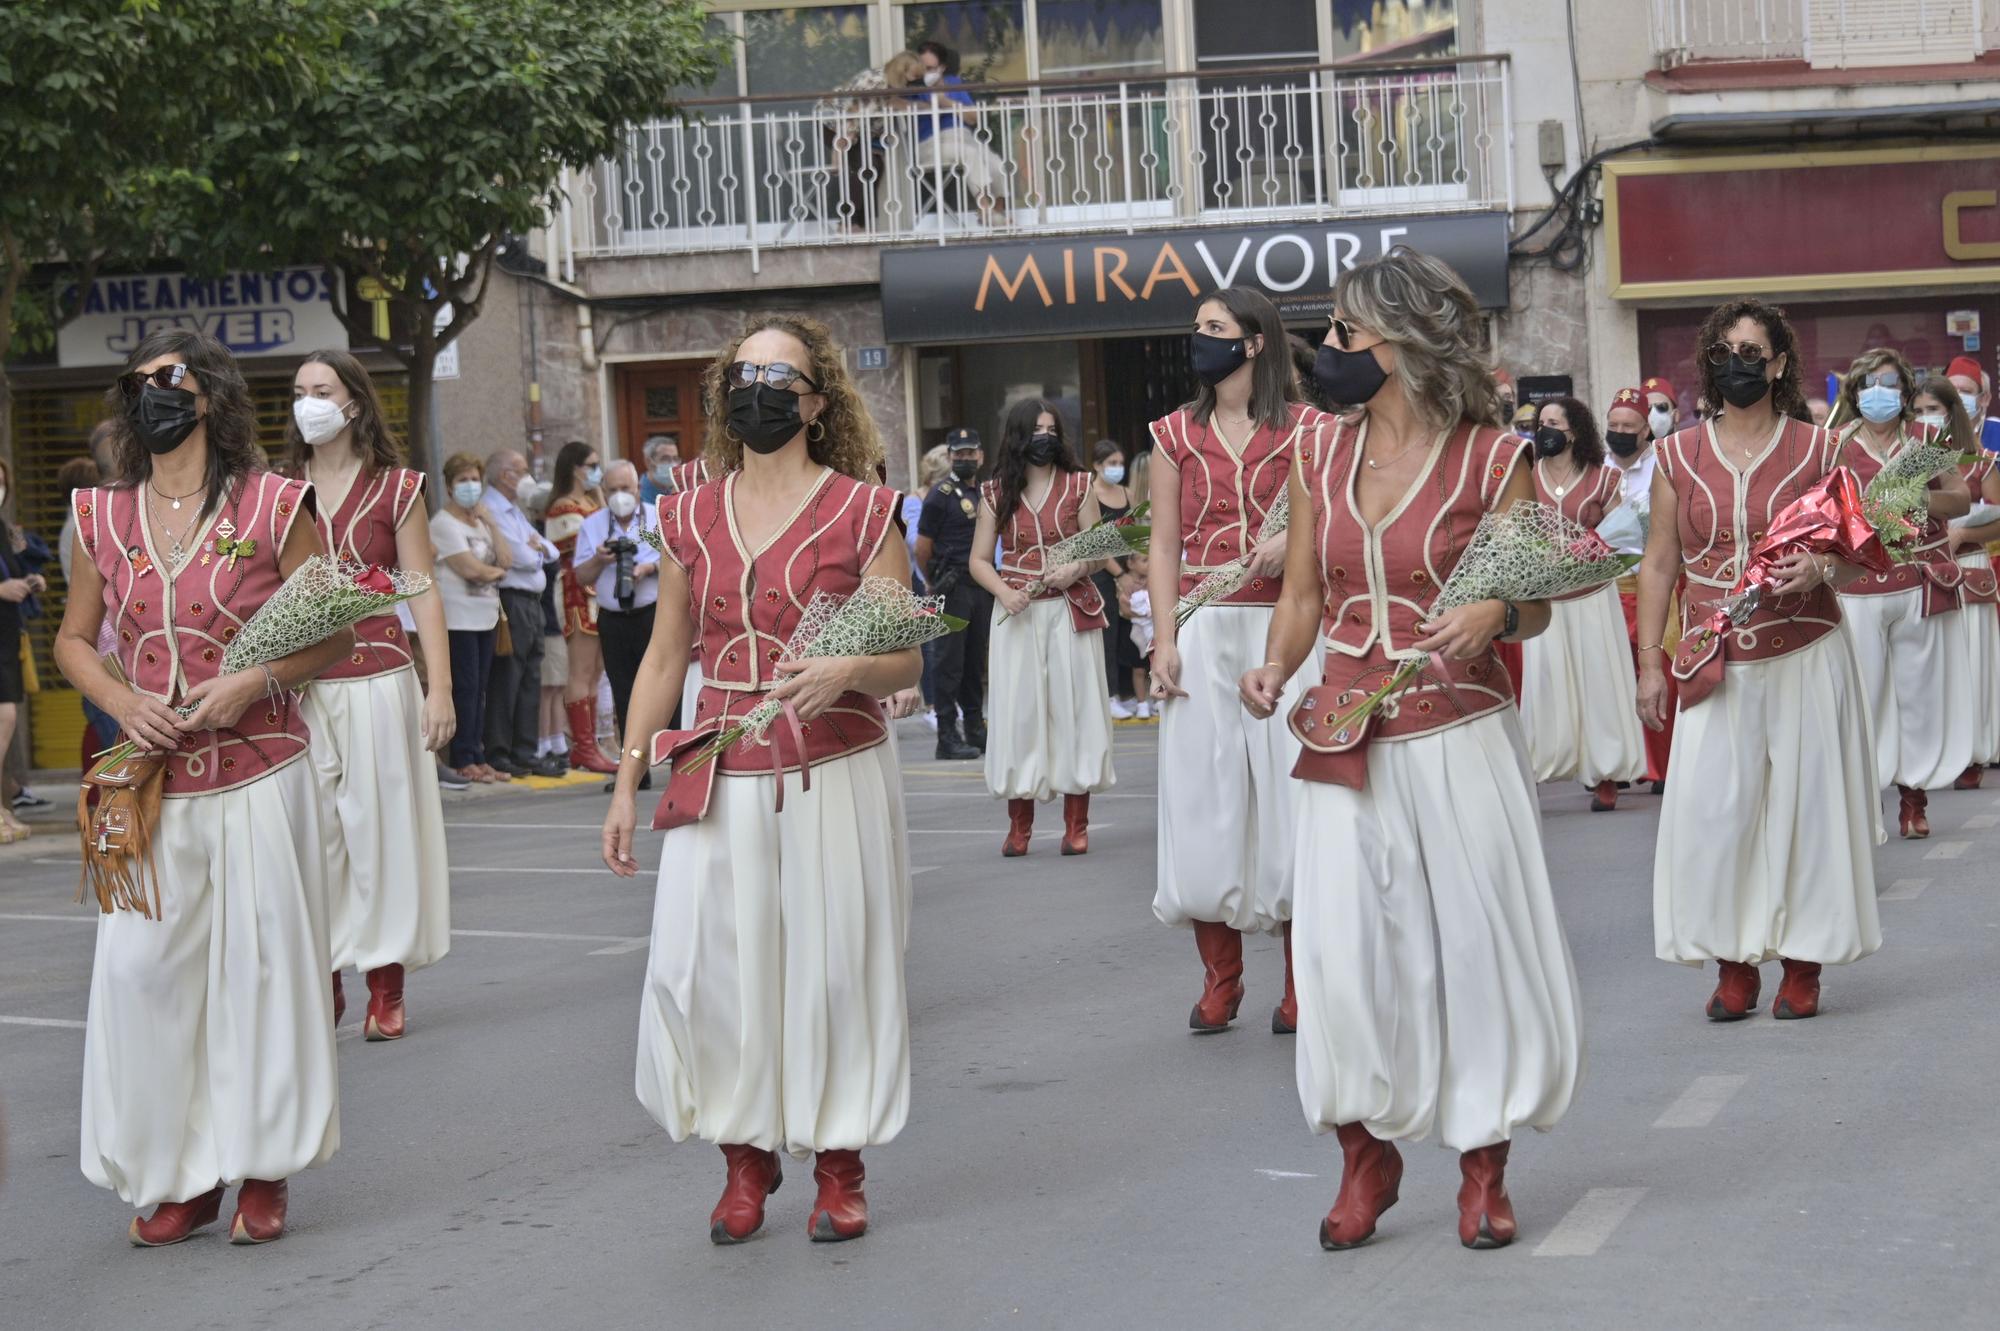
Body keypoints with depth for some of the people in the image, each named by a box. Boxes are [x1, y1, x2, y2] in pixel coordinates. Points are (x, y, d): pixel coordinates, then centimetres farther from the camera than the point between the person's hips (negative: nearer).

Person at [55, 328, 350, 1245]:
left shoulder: (274, 507, -2)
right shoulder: (101, 518, 7)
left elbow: (333, 635, 2)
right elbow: (75, 640, 15)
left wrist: (253, 681, -14)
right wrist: (122, 702, -5)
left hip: (258, 774, -3)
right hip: (152, 782, 3)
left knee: (261, 964, 0)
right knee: (144, 970, -1)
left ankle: (263, 1172, 13)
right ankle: (179, 1177, 11)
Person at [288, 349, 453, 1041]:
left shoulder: (396, 489, 2)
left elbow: (424, 594, 0)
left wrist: (439, 688, -8)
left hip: (378, 681, -2)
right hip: (298, 689, 2)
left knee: (380, 828, 1)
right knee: (311, 832, 1)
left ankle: (386, 985, 8)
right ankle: (322, 978, 9)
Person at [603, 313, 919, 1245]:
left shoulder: (863, 511, -1)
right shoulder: (689, 519, 9)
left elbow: (906, 659, -1)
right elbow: (664, 658, 14)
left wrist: (845, 672, -23)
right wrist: (626, 783, 10)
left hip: (836, 775, -2)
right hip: (721, 780, 3)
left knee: (834, 962, 1)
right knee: (710, 965, -3)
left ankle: (839, 1165, 16)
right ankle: (746, 1157, 15)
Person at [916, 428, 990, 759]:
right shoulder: (941, 495, -7)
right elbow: (922, 547, -7)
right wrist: (934, 582, 2)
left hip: (981, 588, 7)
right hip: (953, 591, -7)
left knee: (975, 661, 12)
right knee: (950, 662, -4)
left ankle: (975, 730, 20)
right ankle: (948, 738, -2)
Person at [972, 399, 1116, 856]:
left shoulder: (1078, 487, 6)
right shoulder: (996, 494, 7)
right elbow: (980, 560, 6)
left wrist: (1076, 569, -16)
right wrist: (1004, 592, -12)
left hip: (1071, 612, -1)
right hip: (1017, 614, 1)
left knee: (1074, 707, -1)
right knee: (1018, 710, -1)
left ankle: (1076, 826, 4)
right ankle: (1019, 826, 5)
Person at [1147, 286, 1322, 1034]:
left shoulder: (1306, 431, 3)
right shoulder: (1176, 435, 10)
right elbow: (1163, 546, 6)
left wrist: (1296, 539, -17)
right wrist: (1164, 643, -5)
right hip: (1203, 632, 2)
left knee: (1287, 793, -2)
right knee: (1202, 798, 0)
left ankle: (1301, 985, 7)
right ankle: (1219, 978, 11)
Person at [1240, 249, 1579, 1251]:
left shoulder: (1490, 459, -5)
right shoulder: (1321, 456, 7)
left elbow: (1536, 605, 1)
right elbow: (1303, 594, 12)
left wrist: (1495, 613, -21)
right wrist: (1273, 670, -6)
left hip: (1459, 739, -3)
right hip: (1347, 743, 3)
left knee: (1476, 945, 2)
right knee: (1340, 952, -1)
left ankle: (1483, 1169, 17)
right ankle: (1366, 1157, 17)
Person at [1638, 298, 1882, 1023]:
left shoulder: (1817, 451, 3)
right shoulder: (1678, 456, 7)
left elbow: (1857, 554, 8)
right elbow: (1659, 565, 9)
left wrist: (1820, 568, -15)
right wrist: (1650, 661, 3)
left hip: (1805, 660, -1)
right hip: (1716, 666, 1)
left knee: (1806, 805, 2)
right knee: (1712, 813, -4)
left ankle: (1805, 962, 11)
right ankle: (1734, 963, 8)